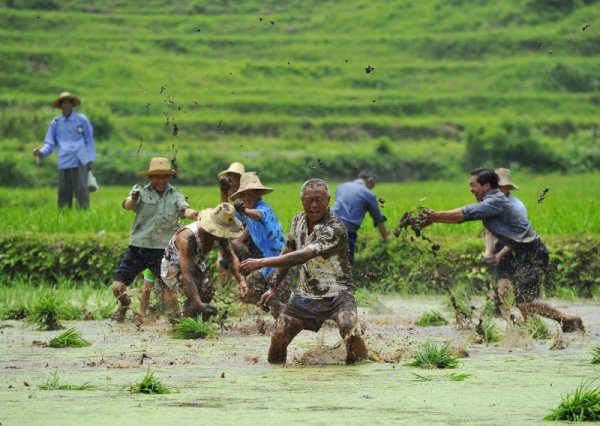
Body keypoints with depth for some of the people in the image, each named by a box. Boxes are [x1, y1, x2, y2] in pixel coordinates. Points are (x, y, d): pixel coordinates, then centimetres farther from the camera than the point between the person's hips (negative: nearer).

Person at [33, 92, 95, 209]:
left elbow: (89, 140, 9)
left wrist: (91, 160, 3)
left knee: (81, 190, -10)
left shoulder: (82, 120, 6)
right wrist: (42, 152, -8)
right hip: (64, 163, 2)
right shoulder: (56, 123, 10)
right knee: (64, 192, 3)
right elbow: (50, 143, 13)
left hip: (80, 162, -2)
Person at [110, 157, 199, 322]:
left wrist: (192, 214, -37)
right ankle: (124, 307, 28)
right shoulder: (142, 193, 0)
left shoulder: (175, 195, 6)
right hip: (139, 248, -1)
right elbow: (128, 206, -18)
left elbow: (184, 209, -11)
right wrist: (133, 198, -43)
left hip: (164, 249, 1)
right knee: (118, 286, -4)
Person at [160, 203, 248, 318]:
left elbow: (232, 257, -12)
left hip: (196, 267, 7)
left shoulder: (220, 233, -19)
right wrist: (199, 304, -52)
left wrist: (241, 280, -31)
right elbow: (186, 275, -44)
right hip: (173, 270, -7)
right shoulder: (187, 238, -40)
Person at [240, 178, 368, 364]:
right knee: (278, 337, -4)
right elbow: (287, 253, 16)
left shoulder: (335, 229, -24)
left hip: (337, 293, -6)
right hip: (306, 293, 6)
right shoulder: (298, 221, 1)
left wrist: (262, 262, -32)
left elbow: (303, 256, -31)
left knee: (350, 332, -31)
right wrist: (274, 287, 13)